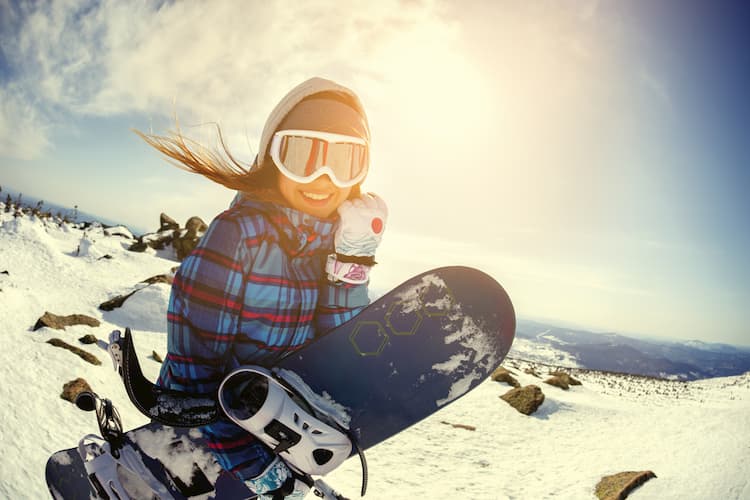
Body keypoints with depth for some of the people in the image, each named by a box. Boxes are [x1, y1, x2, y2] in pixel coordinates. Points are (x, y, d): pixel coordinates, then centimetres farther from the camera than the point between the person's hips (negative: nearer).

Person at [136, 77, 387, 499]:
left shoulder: (331, 242, -8)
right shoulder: (240, 232, -25)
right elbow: (192, 357, -25)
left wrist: (353, 259, -22)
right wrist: (247, 462, -24)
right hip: (200, 431, -5)